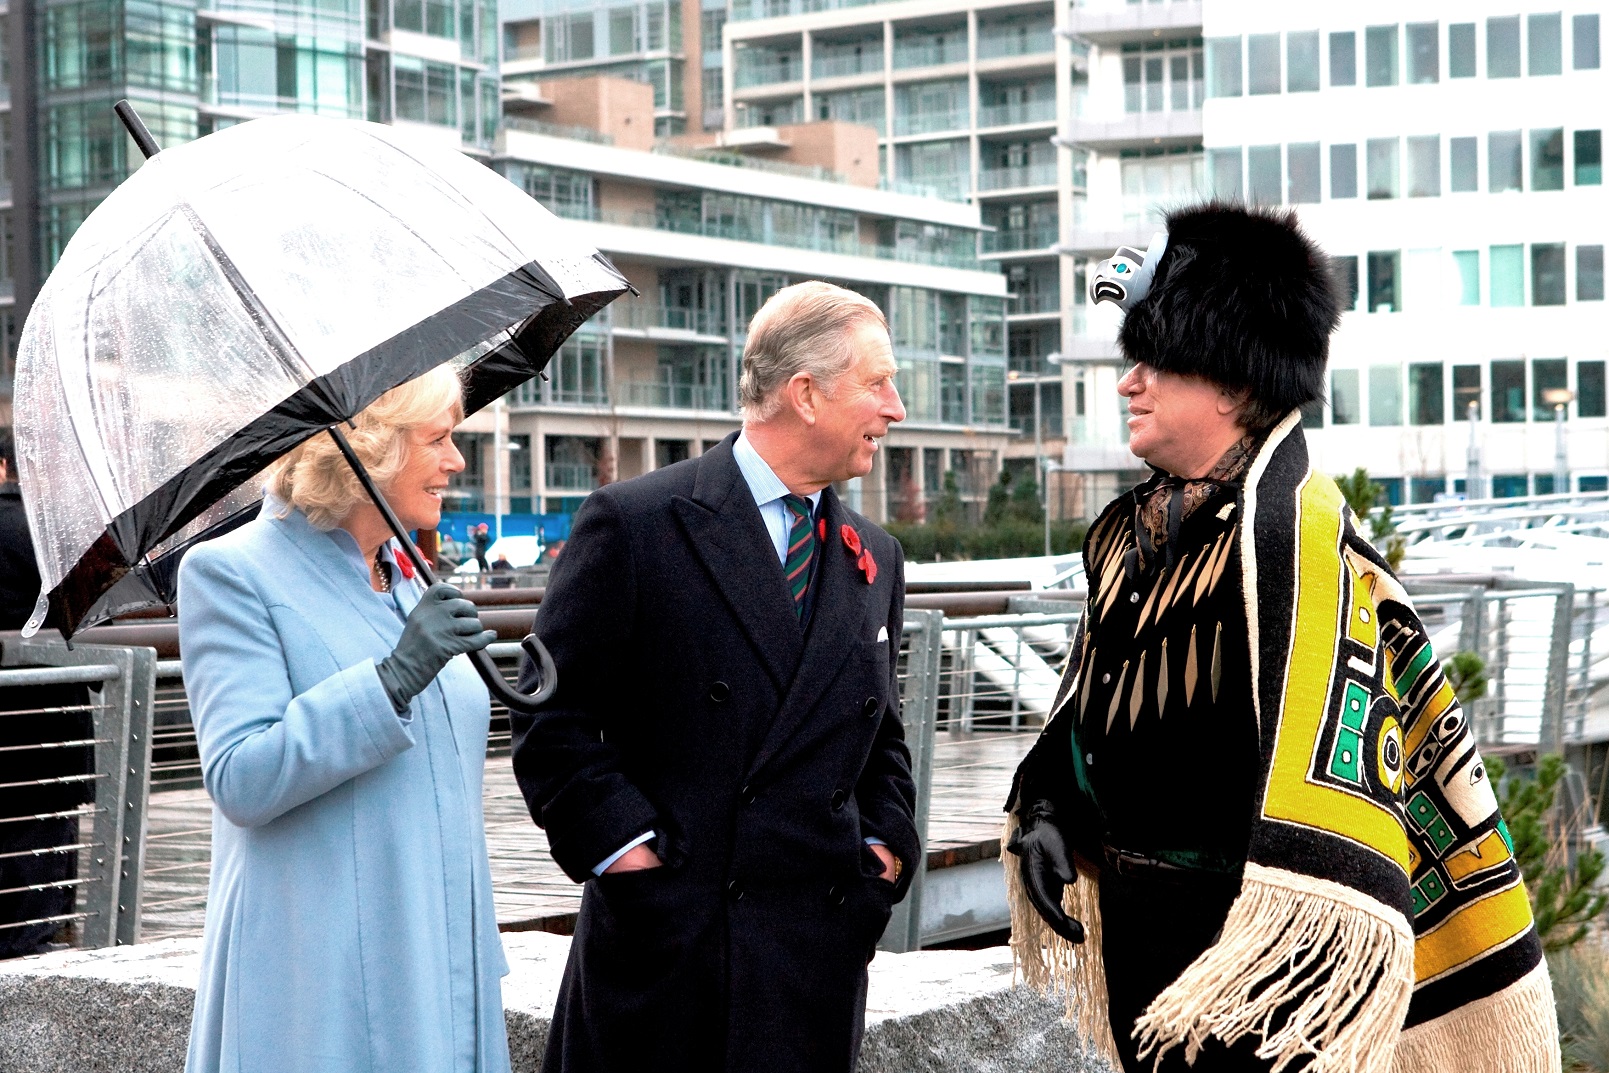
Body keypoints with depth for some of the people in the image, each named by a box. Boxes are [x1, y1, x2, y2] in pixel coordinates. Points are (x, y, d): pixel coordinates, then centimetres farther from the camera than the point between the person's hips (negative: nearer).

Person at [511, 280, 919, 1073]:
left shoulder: (875, 559, 13)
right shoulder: (634, 523, -5)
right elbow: (554, 716, -5)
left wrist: (887, 841, 7)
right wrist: (617, 840, -12)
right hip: (663, 937, -5)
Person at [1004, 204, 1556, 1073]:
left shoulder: (1290, 530, -19)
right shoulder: (1126, 534, 9)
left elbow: (1324, 725, -29)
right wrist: (1046, 811, 9)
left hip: (1243, 938, -8)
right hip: (1139, 928, 8)